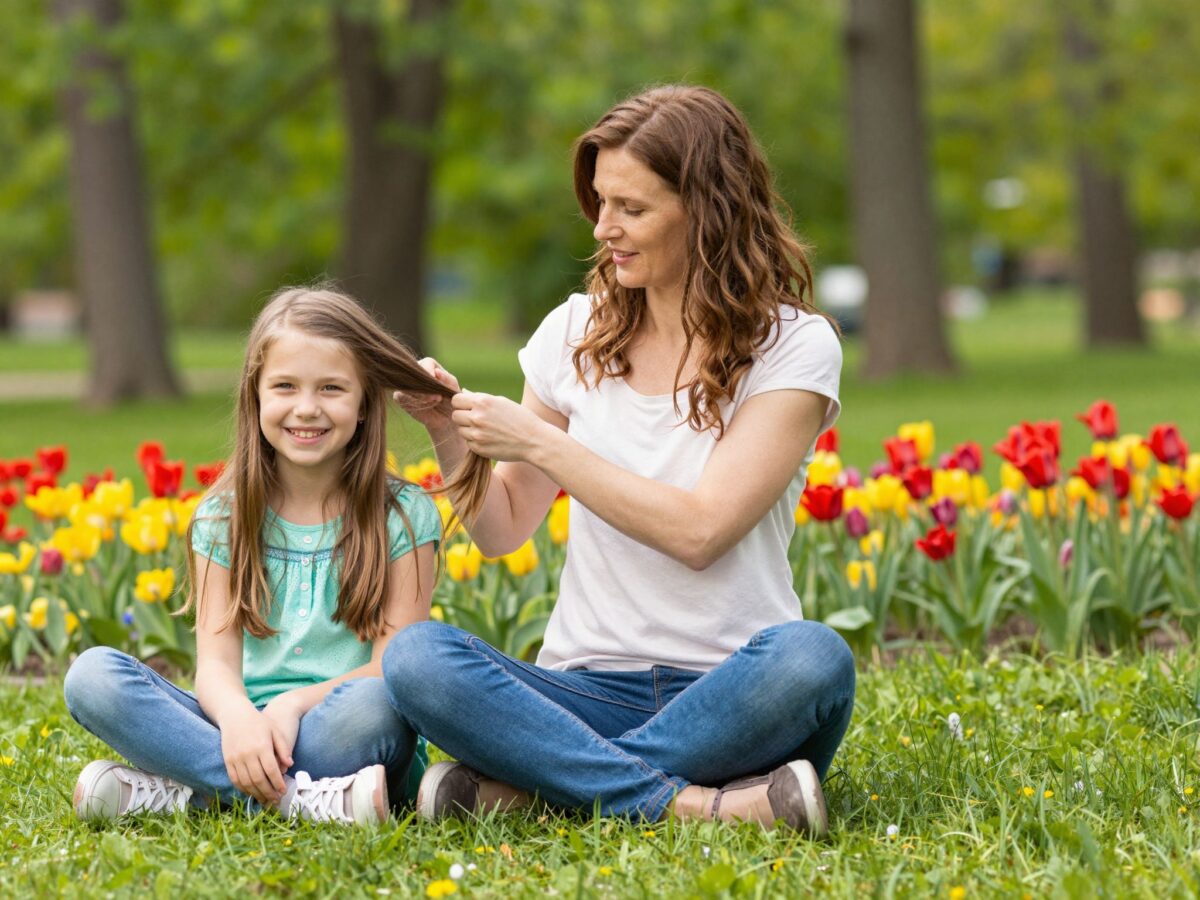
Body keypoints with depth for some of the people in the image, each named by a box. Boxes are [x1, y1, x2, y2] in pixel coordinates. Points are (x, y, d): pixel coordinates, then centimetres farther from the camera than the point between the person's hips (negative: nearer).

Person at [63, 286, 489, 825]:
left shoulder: (404, 517, 3)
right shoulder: (223, 518, 10)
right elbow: (216, 661, -1)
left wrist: (293, 704, -23)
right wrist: (237, 718, -25)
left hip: (343, 740, -3)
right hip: (241, 735, 3)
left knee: (376, 706, -38)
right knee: (92, 675, -21)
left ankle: (180, 792, -25)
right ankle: (302, 797, -31)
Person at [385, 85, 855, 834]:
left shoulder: (793, 346, -2)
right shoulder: (577, 334, 10)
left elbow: (700, 530, -14)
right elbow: (502, 532, 15)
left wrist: (539, 442, -13)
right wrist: (452, 436, -3)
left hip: (728, 696, -3)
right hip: (589, 690, 3)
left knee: (811, 658, -37)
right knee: (416, 657, -26)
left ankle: (522, 786, -29)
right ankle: (691, 804, -30)